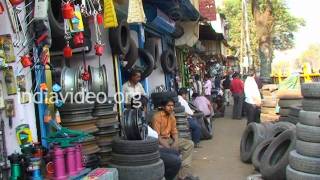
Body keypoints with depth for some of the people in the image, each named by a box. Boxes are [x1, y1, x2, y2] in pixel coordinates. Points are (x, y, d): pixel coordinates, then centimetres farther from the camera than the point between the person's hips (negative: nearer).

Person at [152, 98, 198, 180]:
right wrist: (169, 148, -26)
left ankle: (184, 173, -11)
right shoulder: (157, 116, -16)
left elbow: (174, 132, 10)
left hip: (169, 139, 8)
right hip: (159, 141, -8)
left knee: (189, 144, -5)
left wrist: (175, 143, -12)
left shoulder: (172, 117, 8)